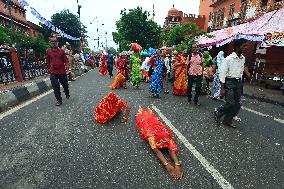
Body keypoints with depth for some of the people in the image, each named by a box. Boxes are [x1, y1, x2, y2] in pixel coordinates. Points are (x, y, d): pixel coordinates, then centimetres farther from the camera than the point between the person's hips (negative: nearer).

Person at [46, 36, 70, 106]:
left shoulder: (61, 51, 1)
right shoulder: (48, 51, 3)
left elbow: (66, 60, 1)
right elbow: (48, 61, 11)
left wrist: (67, 66, -17)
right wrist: (49, 69, 13)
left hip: (62, 71, 0)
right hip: (53, 72, 0)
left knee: (65, 85, 14)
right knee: (55, 87, -3)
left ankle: (67, 94, 41)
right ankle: (59, 100, 8)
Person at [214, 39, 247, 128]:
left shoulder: (243, 58, 8)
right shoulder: (228, 59, -13)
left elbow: (241, 72, 18)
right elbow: (222, 74, -15)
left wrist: (240, 83, 18)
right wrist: (222, 88, -17)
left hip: (238, 82, 7)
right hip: (229, 82, -7)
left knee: (237, 105, 8)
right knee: (231, 103, -9)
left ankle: (227, 121, 23)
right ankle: (217, 112, 19)